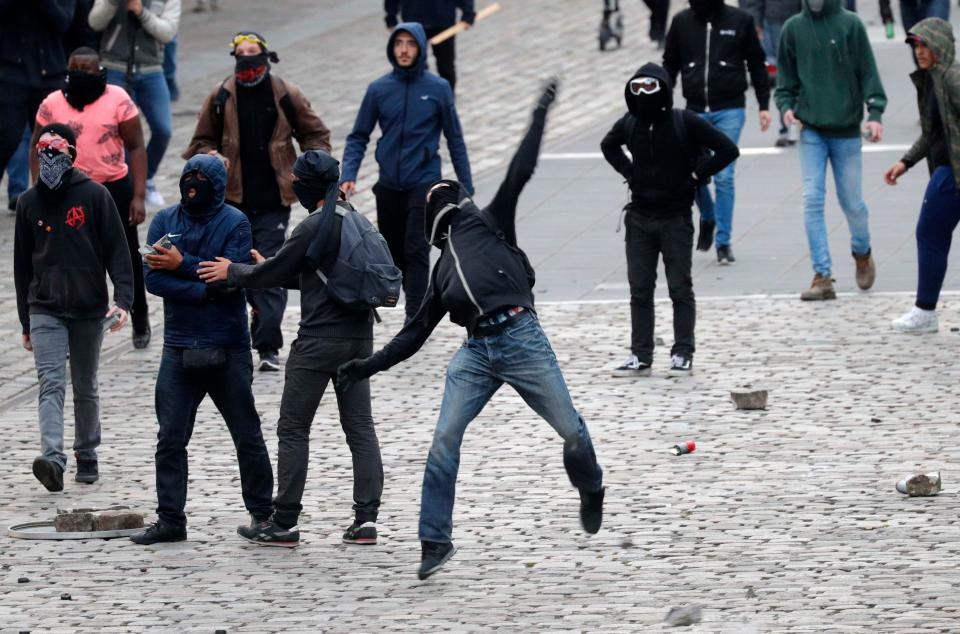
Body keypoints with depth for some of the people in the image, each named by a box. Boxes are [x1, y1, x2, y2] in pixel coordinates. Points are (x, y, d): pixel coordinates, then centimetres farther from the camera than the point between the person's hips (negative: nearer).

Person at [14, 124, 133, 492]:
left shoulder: (95, 196, -1)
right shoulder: (29, 203, 7)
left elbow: (117, 251, -3)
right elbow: (22, 265, 12)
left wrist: (122, 299, -15)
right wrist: (25, 322, 12)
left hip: (89, 310, -1)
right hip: (45, 310, 1)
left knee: (86, 388, 11)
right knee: (51, 384, -15)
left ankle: (87, 456, 26)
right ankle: (53, 459, -28)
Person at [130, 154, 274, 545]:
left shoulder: (234, 223, -4)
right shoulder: (165, 221, 4)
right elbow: (153, 278, -7)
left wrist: (183, 265, -14)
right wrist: (203, 290, -15)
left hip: (228, 349, -3)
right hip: (179, 348, 3)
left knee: (247, 436, 7)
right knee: (170, 439, 1)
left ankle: (262, 512, 18)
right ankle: (170, 520, 6)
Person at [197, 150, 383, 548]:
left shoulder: (314, 227, -15)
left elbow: (273, 273, -7)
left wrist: (233, 272, 9)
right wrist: (264, 270, 24)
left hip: (318, 342, -7)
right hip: (359, 338, 8)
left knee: (293, 430, 1)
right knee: (360, 428, 7)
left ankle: (284, 524, 3)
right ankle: (366, 518, 2)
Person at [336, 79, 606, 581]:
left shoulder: (488, 224, 14)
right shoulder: (444, 267, 25)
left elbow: (519, 173, 6)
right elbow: (416, 331, 24)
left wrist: (540, 116, 4)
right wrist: (369, 365, 17)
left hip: (521, 339, -4)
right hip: (476, 352, 4)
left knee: (571, 431, 0)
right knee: (444, 440, -10)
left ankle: (590, 490, 30)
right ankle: (435, 542, -8)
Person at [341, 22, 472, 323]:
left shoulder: (438, 89, -2)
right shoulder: (378, 90, 2)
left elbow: (455, 140, 3)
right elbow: (358, 137, 4)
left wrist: (466, 187, 2)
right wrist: (348, 175, -11)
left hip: (424, 184, -3)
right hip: (388, 186, 3)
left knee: (416, 250, -12)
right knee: (394, 252, 11)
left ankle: (415, 319, -14)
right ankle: (416, 301, 29)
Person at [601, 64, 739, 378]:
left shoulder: (685, 123, -12)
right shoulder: (629, 125, 0)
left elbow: (728, 150, -11)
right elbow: (609, 146, 23)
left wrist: (696, 175, -11)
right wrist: (628, 171, 8)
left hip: (675, 218, -4)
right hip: (639, 216, 4)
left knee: (680, 288, 1)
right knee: (639, 290, 6)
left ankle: (683, 355, 7)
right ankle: (640, 356, 11)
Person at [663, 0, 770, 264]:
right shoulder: (682, 22, 4)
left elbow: (757, 64, 6)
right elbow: (670, 65, 11)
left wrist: (764, 105, 4)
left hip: (730, 111, -2)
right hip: (695, 111, 2)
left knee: (724, 177, -5)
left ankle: (723, 242, 2)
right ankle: (707, 218, 32)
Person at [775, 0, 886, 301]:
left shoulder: (850, 24, -2)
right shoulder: (793, 28, 3)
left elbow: (868, 71, -2)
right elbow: (785, 76, 11)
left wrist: (875, 112, -12)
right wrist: (786, 105, -6)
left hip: (846, 130, -1)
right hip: (811, 131, 1)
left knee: (851, 201, 7)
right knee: (812, 200, -7)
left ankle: (862, 251, 36)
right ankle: (822, 276, -4)